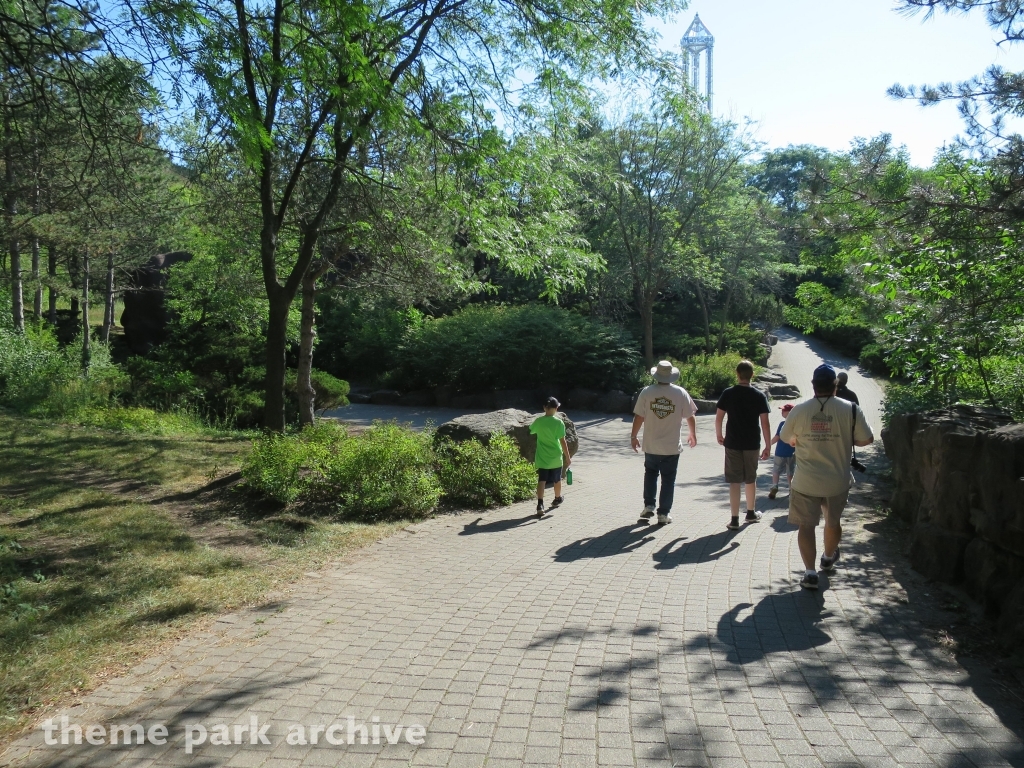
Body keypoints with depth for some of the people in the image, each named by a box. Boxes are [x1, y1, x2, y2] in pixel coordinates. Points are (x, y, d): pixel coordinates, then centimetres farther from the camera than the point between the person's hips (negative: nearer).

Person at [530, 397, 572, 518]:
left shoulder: (538, 421, -5)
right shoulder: (559, 423, -14)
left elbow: (531, 431, 15)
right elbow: (563, 441, -12)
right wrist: (567, 457, -5)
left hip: (542, 458, 1)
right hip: (556, 458, -1)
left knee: (541, 481, -1)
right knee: (557, 480, 19)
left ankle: (540, 504, -17)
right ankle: (557, 499, 40)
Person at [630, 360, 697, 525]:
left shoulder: (647, 392, -8)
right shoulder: (681, 393, -7)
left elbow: (638, 417, -7)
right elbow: (691, 416, 1)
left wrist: (634, 436, 6)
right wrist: (693, 434, 17)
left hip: (651, 445, 1)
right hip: (672, 446, -1)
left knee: (650, 473, 21)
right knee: (668, 479, 9)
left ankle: (649, 506, 14)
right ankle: (663, 513, 12)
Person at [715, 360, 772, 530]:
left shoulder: (728, 394, -5)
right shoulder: (759, 396, -5)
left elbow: (718, 417, -3)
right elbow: (765, 423, -6)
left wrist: (718, 435, 13)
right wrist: (768, 446, -1)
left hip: (732, 443, -1)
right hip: (752, 444, 1)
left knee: (734, 481, 2)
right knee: (750, 479, 18)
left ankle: (734, 519, 0)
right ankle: (751, 513, 34)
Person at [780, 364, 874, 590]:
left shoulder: (799, 411, -8)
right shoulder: (850, 409, -11)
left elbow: (787, 439, 6)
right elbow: (867, 439, -3)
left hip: (806, 482, -1)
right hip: (837, 482, 2)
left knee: (806, 525, 8)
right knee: (833, 522, 23)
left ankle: (810, 573, 0)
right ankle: (828, 559, 46)